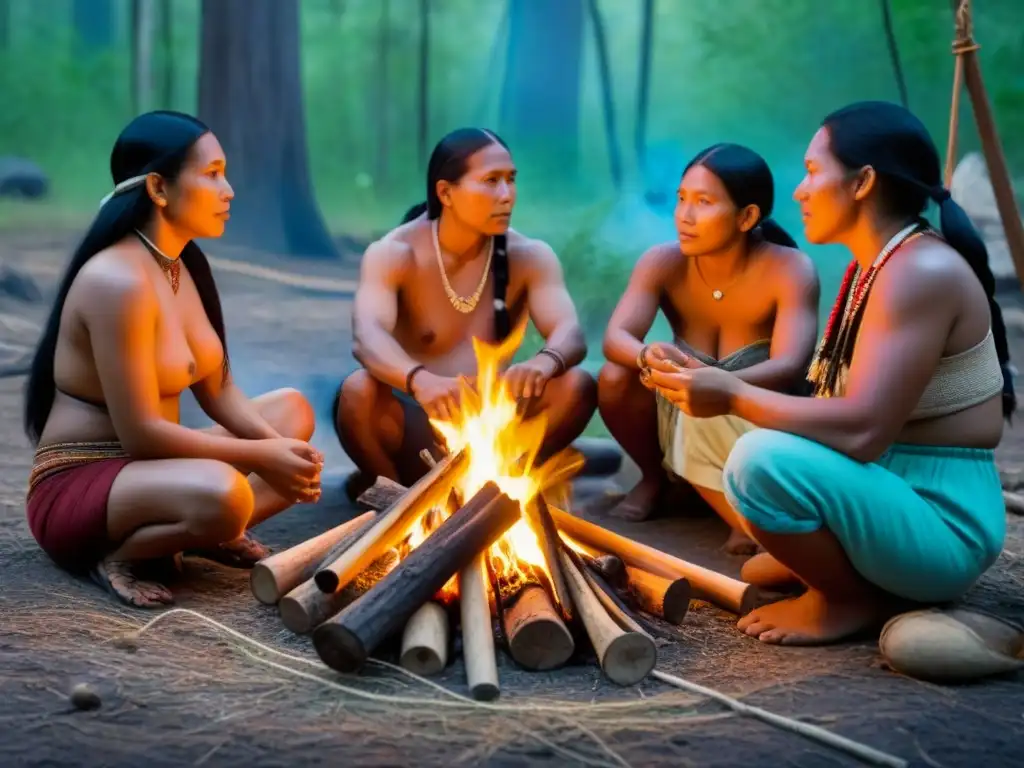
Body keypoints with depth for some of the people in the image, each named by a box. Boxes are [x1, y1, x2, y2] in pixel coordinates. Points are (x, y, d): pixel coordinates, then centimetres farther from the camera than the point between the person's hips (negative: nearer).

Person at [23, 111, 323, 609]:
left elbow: (219, 391, 9)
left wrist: (277, 450, -9)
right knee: (222, 493, -37)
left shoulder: (184, 266, 8)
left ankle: (200, 533, -5)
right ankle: (119, 554, -10)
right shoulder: (118, 281, -23)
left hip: (143, 469, 10)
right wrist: (261, 455, -18)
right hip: (77, 489, -10)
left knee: (291, 410, 13)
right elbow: (139, 434, -25)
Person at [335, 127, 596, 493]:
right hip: (416, 427, -2)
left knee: (577, 386, -22)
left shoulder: (530, 257, -2)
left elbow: (571, 336, -16)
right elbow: (367, 337, -28)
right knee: (358, 391, -34)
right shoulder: (393, 254, -11)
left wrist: (544, 363, -43)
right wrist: (420, 380, -52)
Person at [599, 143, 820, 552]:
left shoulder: (790, 270, -21)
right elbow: (615, 338, -24)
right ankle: (656, 478, 3)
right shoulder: (663, 262, -12)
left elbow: (790, 367, -33)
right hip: (683, 414, 5)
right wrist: (647, 356, -50)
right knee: (615, 378, -23)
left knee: (706, 412, -37)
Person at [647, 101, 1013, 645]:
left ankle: (856, 599, -7)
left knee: (763, 459, -31)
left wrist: (734, 396, -20)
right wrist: (730, 393, -2)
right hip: (894, 489, 10)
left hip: (941, 525, -10)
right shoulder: (873, 266, 8)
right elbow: (842, 411, 8)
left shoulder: (922, 271, -21)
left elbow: (863, 430, -30)